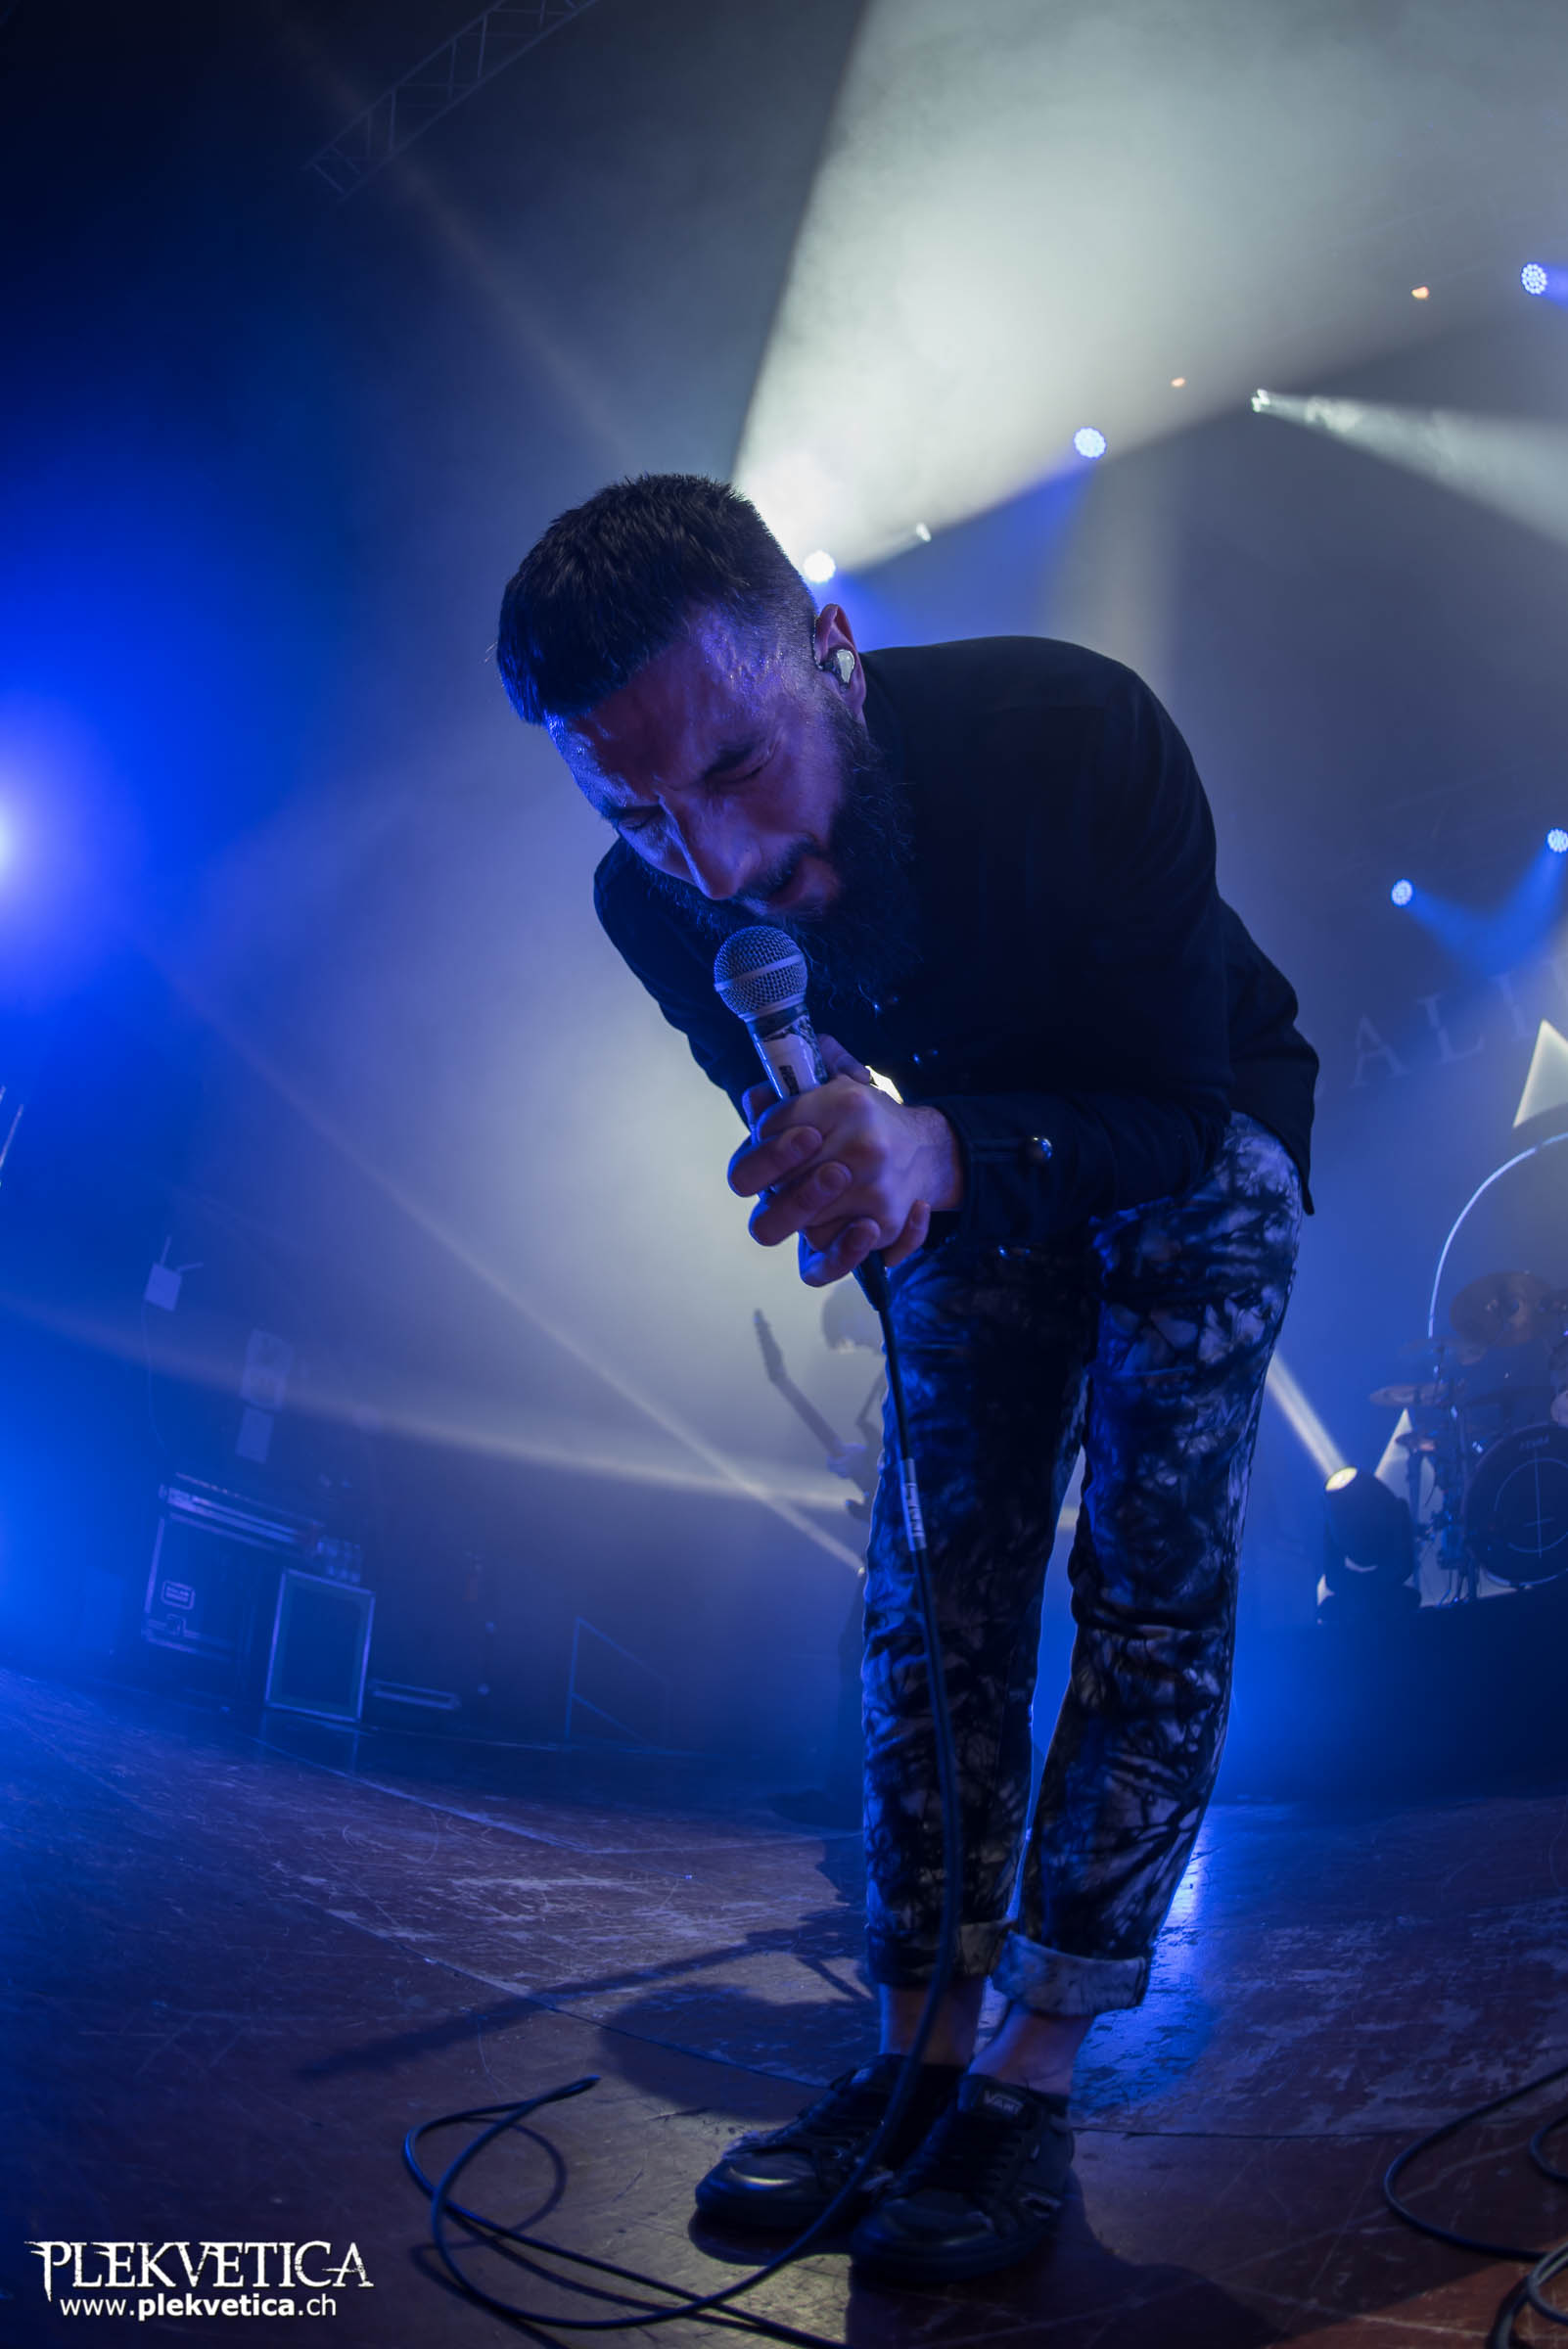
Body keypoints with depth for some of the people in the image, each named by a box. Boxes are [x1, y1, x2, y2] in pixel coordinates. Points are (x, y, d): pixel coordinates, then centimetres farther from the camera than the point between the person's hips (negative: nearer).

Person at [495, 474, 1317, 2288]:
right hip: (976, 1160, 3)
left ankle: (1031, 2078, -3)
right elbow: (767, 1076, -3)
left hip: (1202, 1138, -3)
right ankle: (916, 2053, 7)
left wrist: (944, 1152, -51)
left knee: (1151, 1577, -12)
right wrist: (828, 1150, -27)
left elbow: (1175, 1117, -32)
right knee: (936, 1587, -3)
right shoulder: (659, 899, -24)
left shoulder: (1071, 731, -37)